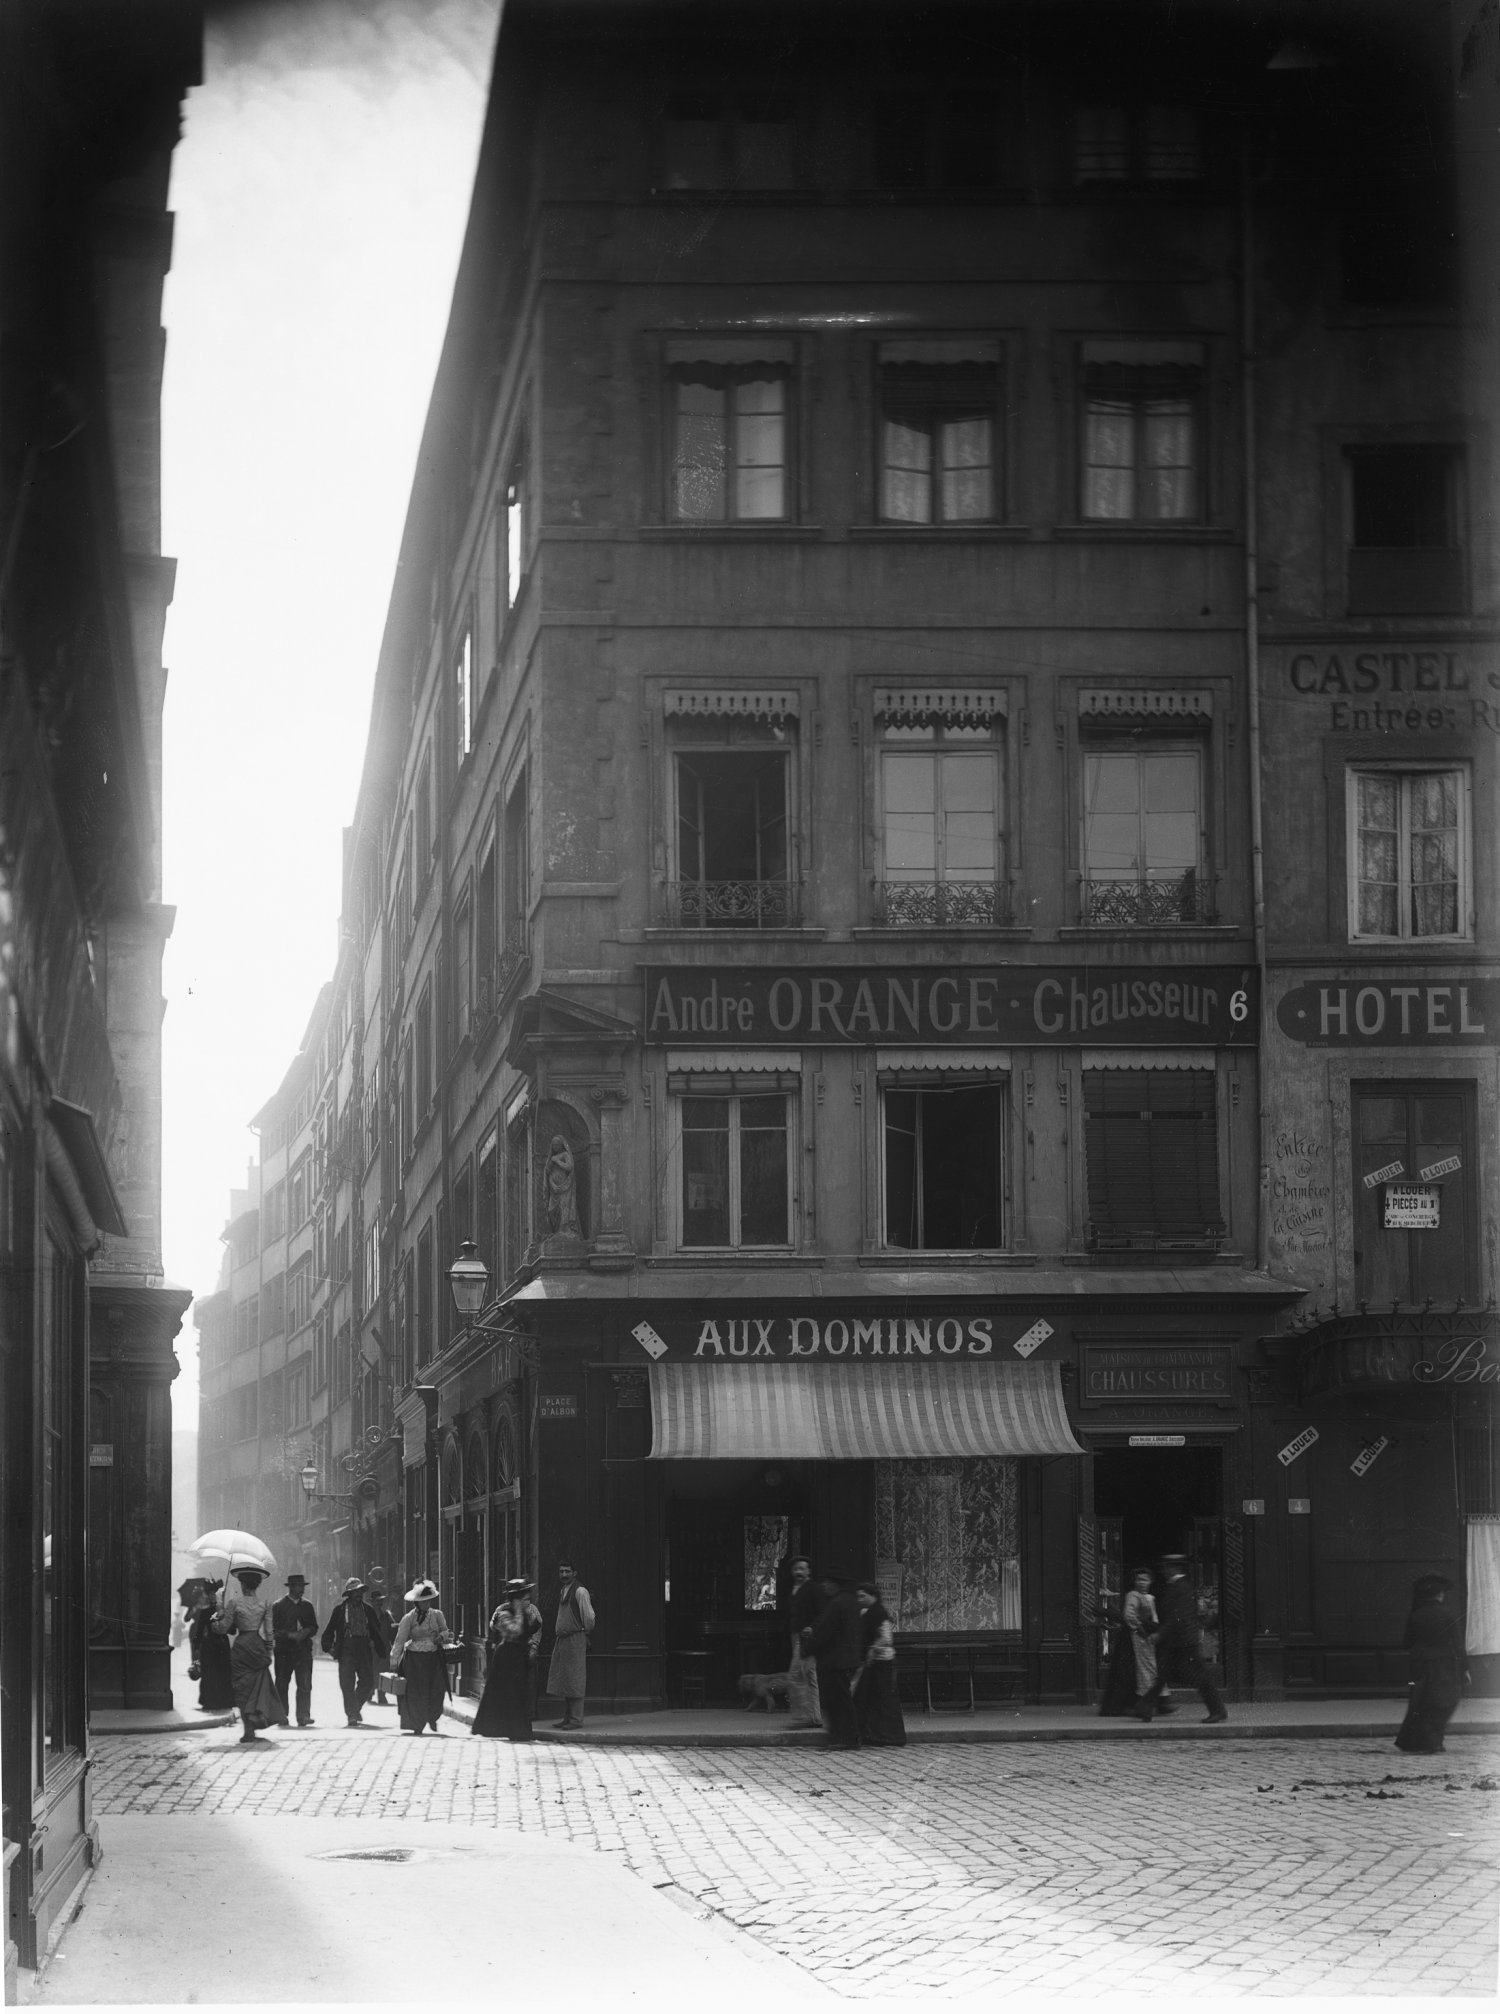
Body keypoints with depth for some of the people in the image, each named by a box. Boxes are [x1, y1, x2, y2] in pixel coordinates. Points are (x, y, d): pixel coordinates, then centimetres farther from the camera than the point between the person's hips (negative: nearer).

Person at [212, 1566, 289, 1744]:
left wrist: (218, 1616, 16)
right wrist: (269, 1652, 10)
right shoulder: (264, 1602, 1)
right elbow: (268, 1630, 3)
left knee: (243, 1689, 3)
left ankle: (248, 1730, -2)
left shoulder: (234, 1602, -6)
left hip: (241, 1645, -2)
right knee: (259, 1686, 13)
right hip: (259, 1646, 2)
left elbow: (223, 1628, -3)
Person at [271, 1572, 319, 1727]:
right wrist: (290, 1635, -17)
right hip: (284, 1651, -2)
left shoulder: (307, 1605, 12)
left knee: (305, 1684, -10)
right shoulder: (279, 1606, 1)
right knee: (282, 1685, 4)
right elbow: (275, 1631, -3)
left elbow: (314, 1627, 14)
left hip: (303, 1650, 2)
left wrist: (306, 1633, -7)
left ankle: (303, 1716, -12)